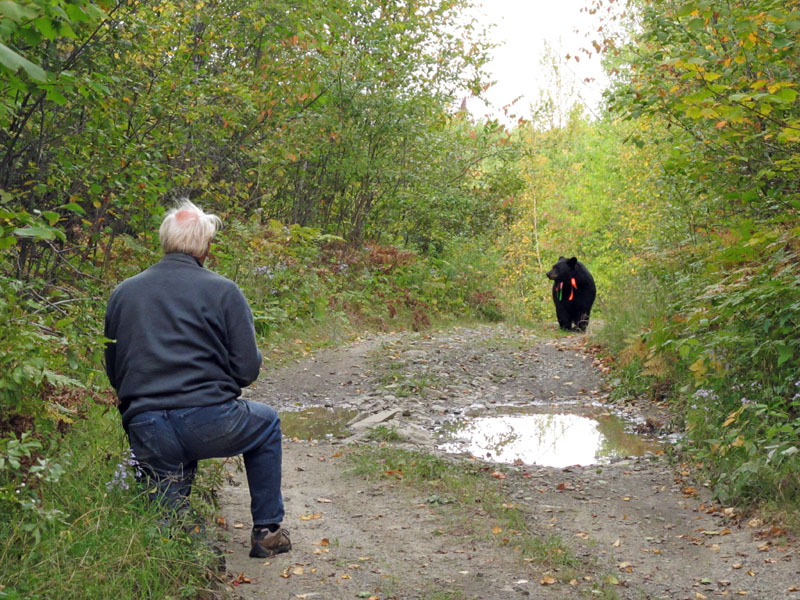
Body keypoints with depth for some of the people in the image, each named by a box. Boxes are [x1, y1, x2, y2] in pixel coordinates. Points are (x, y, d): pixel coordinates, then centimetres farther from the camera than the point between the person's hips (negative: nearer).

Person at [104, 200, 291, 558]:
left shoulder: (122, 293, 11)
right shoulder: (223, 291, -2)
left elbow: (112, 372, 16)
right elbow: (247, 370, -3)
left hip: (144, 433, 3)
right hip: (208, 423, -3)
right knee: (266, 423, 29)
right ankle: (267, 532, 29)